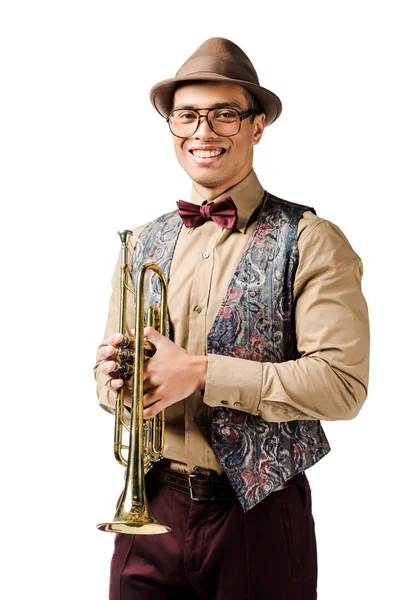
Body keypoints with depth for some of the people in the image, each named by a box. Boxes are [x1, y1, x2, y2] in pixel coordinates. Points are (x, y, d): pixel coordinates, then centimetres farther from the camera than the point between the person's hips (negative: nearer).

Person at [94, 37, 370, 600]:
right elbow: (110, 374, 14)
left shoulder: (310, 242, -7)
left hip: (257, 514, -3)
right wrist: (114, 377, -9)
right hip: (152, 506, 4)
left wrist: (200, 373, -19)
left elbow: (344, 383, -16)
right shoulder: (143, 243, 9)